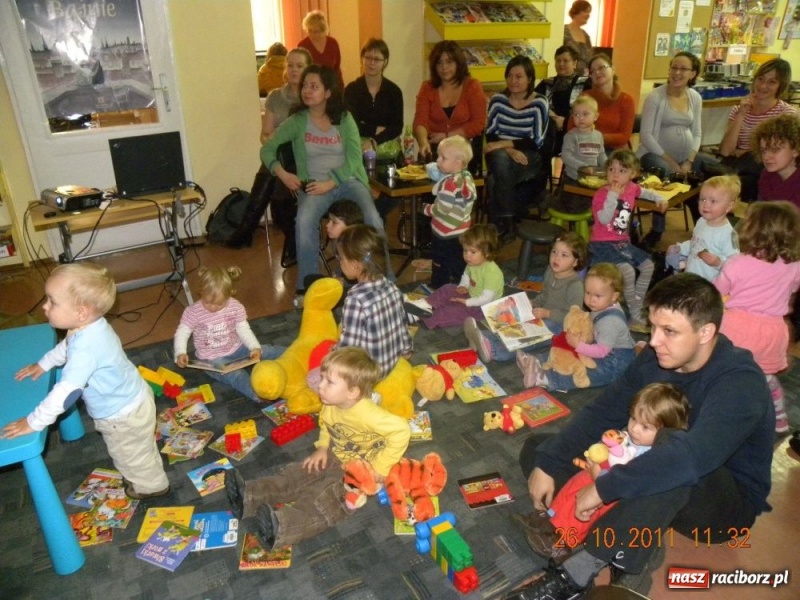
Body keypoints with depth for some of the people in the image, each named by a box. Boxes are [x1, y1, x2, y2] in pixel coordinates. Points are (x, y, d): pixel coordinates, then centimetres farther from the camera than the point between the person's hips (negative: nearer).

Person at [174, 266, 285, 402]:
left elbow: (244, 329, -4)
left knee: (266, 351, -9)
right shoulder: (193, 312, -15)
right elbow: (182, 333, -8)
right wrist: (180, 353, -26)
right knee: (236, 375, -32)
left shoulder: (235, 307, -8)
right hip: (212, 359, -4)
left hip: (237, 349, 5)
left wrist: (255, 347, -20)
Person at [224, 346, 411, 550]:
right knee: (297, 474, -6)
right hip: (335, 457, 8)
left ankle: (282, 526, -45)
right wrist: (322, 448, -3)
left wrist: (380, 466, -29)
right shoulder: (330, 406, -6)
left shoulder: (367, 414, -32)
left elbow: (401, 430, -37)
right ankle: (249, 497, -14)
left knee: (327, 496, -28)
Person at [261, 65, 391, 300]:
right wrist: (283, 174, -10)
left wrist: (330, 183, -17)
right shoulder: (297, 121, 6)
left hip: (347, 180, 0)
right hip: (314, 185, 0)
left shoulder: (344, 119, 5)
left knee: (373, 218, -28)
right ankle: (306, 288, -18)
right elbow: (267, 149, 8)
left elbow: (354, 158, -4)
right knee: (303, 221, -33)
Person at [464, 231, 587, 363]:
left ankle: (493, 350, -52)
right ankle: (484, 338, -37)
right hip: (542, 317, 8)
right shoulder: (550, 271, 5)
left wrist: (547, 313, -26)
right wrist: (532, 303, 1)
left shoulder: (575, 284, -19)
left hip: (559, 324, -8)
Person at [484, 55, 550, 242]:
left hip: (530, 158, -2)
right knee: (500, 158, -33)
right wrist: (509, 150, -19)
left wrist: (504, 143, -20)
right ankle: (508, 222, -23)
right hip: (501, 156, 3)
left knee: (499, 172, -32)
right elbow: (490, 135, -1)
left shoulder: (539, 104, -6)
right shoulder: (498, 100, 2)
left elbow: (536, 142, -10)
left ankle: (501, 222, -14)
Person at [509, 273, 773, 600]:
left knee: (672, 459, -43)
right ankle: (632, 552, -15)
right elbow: (602, 412, -7)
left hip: (726, 502, -7)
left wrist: (603, 487, -39)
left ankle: (576, 573, -31)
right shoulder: (656, 357, -8)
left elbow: (690, 457, -44)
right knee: (538, 448, -1)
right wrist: (547, 463, -16)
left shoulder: (740, 383, -28)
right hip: (653, 482, 7)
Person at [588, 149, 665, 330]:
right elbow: (604, 219, -28)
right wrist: (612, 195, -30)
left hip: (623, 242, 8)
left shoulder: (632, 188, 4)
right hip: (602, 244, -8)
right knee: (628, 270, -24)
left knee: (648, 265, 4)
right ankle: (636, 317, -10)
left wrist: (658, 199, 11)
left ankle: (635, 303, 12)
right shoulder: (601, 194, -15)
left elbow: (644, 192, 28)